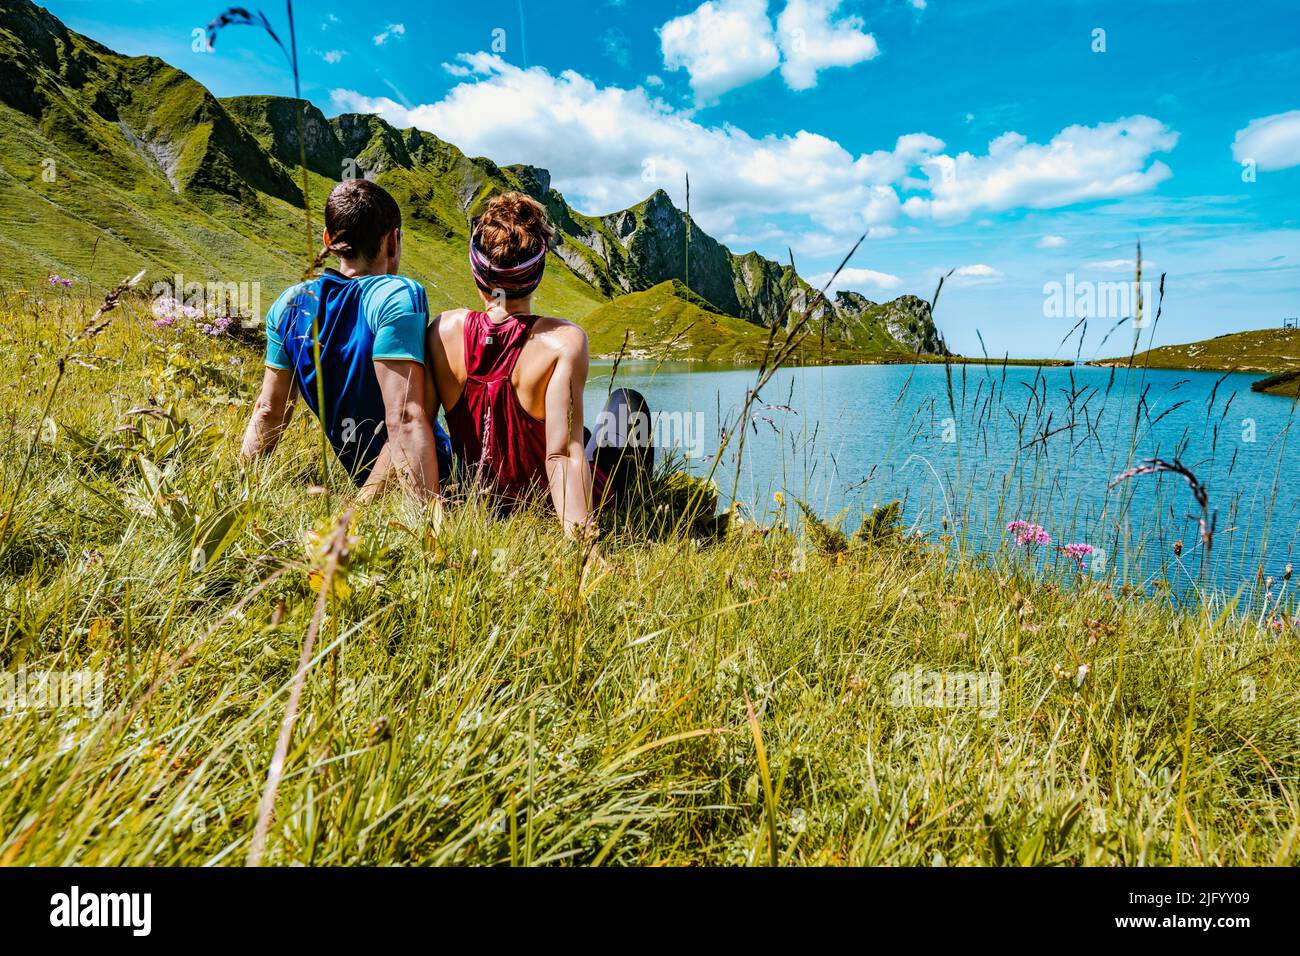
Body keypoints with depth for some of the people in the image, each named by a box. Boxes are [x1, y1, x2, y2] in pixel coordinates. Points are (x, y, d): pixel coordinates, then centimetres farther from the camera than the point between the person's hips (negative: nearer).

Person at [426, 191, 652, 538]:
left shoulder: (444, 329, -16)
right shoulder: (563, 341, -28)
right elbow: (563, 454, -36)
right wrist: (581, 539, -39)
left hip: (486, 499, 4)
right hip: (552, 502, -4)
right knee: (628, 402, 22)